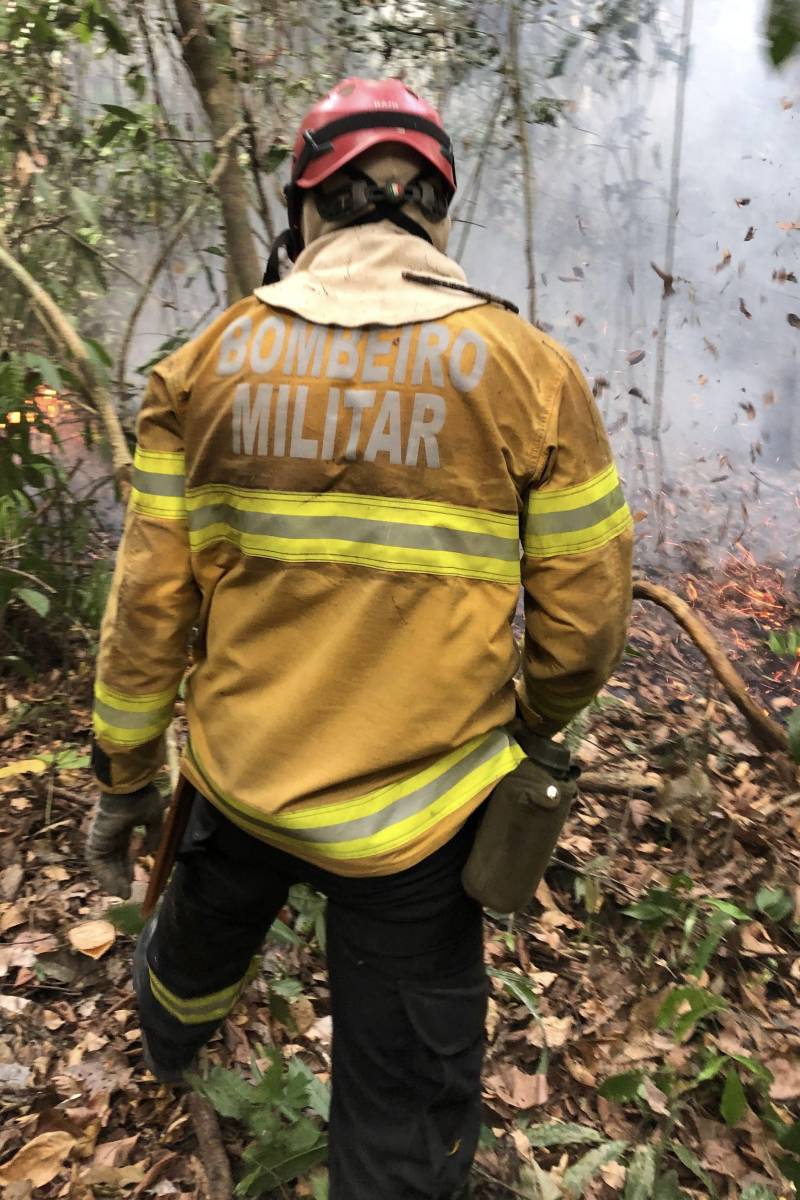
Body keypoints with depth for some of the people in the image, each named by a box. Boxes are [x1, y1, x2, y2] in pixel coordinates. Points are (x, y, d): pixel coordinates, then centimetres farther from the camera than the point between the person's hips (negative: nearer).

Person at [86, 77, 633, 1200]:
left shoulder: (209, 360, -7)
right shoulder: (526, 369, -12)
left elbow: (150, 603, -4)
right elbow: (582, 623, -8)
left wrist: (125, 775, 10)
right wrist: (527, 724, 13)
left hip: (237, 772, 5)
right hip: (416, 813, -4)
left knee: (205, 933, 37)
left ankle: (171, 1036, 71)